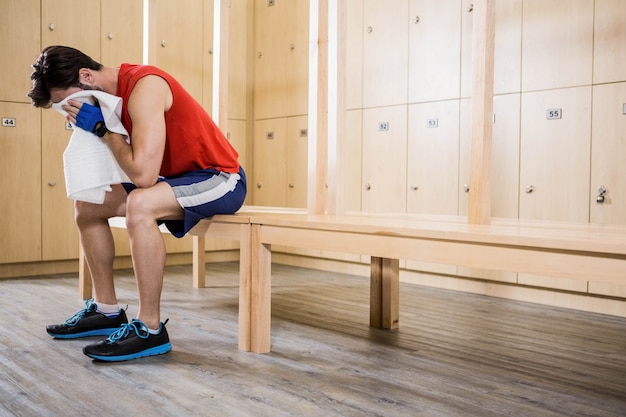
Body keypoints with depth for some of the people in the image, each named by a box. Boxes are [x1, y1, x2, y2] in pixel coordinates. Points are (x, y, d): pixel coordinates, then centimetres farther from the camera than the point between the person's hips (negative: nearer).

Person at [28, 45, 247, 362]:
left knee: (139, 204, -36)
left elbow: (143, 173, -31)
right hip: (178, 177, 10)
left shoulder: (144, 86, -23)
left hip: (219, 178, -10)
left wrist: (100, 127, -20)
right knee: (86, 204, 9)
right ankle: (107, 311, 14)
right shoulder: (116, 91, 5)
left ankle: (150, 329, -24)